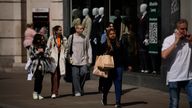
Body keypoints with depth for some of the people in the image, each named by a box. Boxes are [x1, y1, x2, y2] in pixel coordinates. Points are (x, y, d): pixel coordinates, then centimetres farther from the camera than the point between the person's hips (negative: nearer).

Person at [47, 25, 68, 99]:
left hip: (61, 59, 3)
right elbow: (48, 48, 4)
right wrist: (49, 56, -3)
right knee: (54, 75, -12)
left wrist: (64, 56, 7)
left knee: (59, 76, 7)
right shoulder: (51, 38, -1)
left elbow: (66, 48, 15)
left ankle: (56, 92, 17)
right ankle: (53, 92, -15)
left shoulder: (64, 39, 7)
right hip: (53, 58, -3)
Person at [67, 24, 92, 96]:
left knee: (84, 73, -9)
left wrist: (89, 59, 5)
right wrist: (69, 58, -1)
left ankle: (80, 88, 14)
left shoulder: (85, 38, 9)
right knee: (75, 76, -5)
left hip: (83, 60, 2)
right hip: (74, 60, -2)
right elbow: (68, 48, 7)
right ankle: (77, 91, 1)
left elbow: (89, 48, 11)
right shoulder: (71, 37, 3)